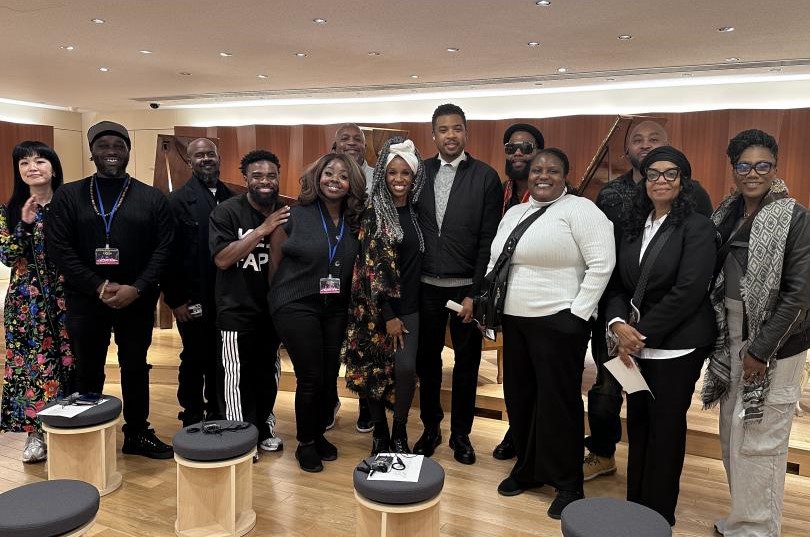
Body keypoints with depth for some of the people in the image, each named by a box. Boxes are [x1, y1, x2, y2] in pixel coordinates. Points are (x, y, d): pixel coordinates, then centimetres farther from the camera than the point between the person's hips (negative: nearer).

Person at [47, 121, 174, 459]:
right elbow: (58, 247, -5)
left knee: (135, 368, 12)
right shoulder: (68, 195, 4)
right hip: (85, 300, 0)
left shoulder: (152, 198, 4)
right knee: (87, 372, 10)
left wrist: (137, 288, -15)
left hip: (137, 300, 0)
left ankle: (137, 433, 26)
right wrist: (99, 286, -15)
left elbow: (164, 248, -3)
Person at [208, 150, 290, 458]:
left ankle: (264, 429, 34)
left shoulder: (287, 214, 2)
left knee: (269, 373, 17)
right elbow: (222, 259, -20)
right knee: (238, 376, 4)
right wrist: (262, 230, -24)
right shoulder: (226, 212, -10)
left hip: (274, 309, 5)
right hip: (237, 311, -4)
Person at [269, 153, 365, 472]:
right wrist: (280, 292, 5)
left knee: (330, 377, 8)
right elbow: (276, 255, -1)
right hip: (296, 306, -4)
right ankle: (305, 443, 20)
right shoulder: (296, 213, -9)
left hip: (336, 309, 4)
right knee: (310, 378, -2)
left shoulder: (354, 221, 2)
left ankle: (320, 434, 31)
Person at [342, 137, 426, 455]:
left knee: (406, 368, -10)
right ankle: (380, 432, 24)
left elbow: (418, 260, 11)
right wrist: (387, 315, -13)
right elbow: (370, 265, -10)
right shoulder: (372, 212, -6)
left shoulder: (416, 211, 6)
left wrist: (401, 311, 6)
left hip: (409, 305, 3)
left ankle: (400, 433, 11)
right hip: (376, 306, -2)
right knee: (374, 369, 5)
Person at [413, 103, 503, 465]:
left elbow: (488, 241, -7)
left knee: (467, 362, 11)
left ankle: (460, 433, 28)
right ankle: (430, 428, 32)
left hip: (465, 287, -2)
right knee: (427, 360, 14)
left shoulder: (486, 177, -5)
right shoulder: (419, 173, 3)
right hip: (426, 286, 2)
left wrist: (475, 294, -11)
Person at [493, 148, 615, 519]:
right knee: (520, 397, 15)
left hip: (558, 321, -7)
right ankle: (527, 468, 33)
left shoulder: (579, 209, -9)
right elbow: (495, 263, 19)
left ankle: (568, 484, 18)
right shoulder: (514, 213, 14)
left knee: (558, 401, 1)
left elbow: (602, 263, -15)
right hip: (514, 320, 7)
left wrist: (578, 313, -16)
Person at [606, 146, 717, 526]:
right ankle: (635, 505, 30)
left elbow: (688, 291, -17)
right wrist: (618, 324, -11)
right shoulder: (633, 226, 9)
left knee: (666, 429, 6)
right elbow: (618, 282, 6)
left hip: (675, 347, -5)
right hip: (634, 344, 5)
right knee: (637, 425, 14)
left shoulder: (697, 227, -9)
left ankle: (660, 515, 23)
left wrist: (643, 334, -15)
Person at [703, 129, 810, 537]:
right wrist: (716, 333, 4)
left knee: (758, 439, 0)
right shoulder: (727, 214, 8)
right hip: (731, 335, 7)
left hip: (773, 342, -6)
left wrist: (761, 349, -16)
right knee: (732, 434, 14)